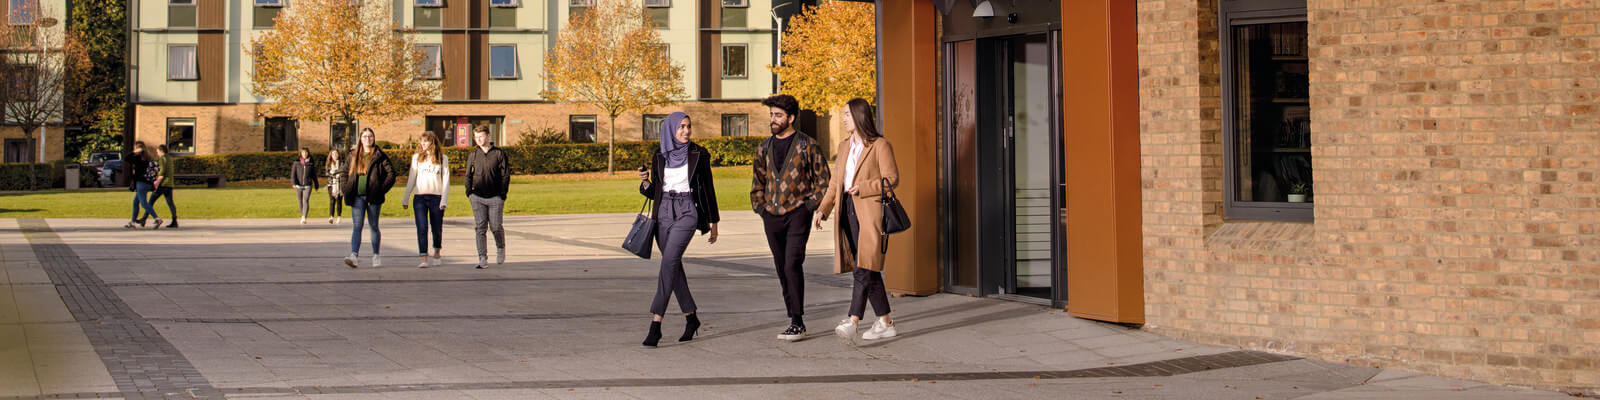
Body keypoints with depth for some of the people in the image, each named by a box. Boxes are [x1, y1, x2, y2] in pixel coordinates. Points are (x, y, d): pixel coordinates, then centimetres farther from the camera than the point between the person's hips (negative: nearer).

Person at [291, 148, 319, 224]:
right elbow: (293, 173, -1)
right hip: (298, 186, 1)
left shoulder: (311, 163, 5)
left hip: (308, 186, -1)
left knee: (306, 201, -17)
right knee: (300, 202, 11)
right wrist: (293, 183, -15)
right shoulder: (296, 162, 4)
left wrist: (316, 186, 17)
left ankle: (304, 218, -27)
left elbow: (314, 175, 12)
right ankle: (302, 216, 32)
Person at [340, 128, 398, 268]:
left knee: (374, 226, 7)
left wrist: (382, 189, -11)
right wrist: (345, 188, 8)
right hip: (357, 197, 2)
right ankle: (353, 256, -19)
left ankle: (376, 256, 20)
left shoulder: (380, 156, 0)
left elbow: (391, 173, -4)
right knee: (357, 226, -7)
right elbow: (345, 173, 22)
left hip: (373, 198, -2)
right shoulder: (354, 157, 12)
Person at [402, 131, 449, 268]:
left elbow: (446, 180, 4)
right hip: (419, 196, 1)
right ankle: (424, 259, -13)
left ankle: (437, 255, 30)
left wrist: (444, 200, -5)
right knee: (422, 228, -10)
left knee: (437, 229, 7)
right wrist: (406, 198, 10)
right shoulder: (417, 157, 9)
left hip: (436, 197, -1)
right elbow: (411, 179, 13)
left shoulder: (442, 158, 5)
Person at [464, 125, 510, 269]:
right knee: (480, 228, -4)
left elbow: (506, 175, 1)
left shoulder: (499, 153, 1)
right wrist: (469, 193, 4)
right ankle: (483, 259, -2)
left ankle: (500, 249, 30)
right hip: (477, 197, 2)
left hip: (495, 198, -2)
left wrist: (503, 194, -5)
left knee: (496, 227, 0)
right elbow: (468, 175, 14)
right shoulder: (473, 155, 8)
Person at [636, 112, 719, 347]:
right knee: (674, 267, 8)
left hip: (687, 213, -4)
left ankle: (656, 323, -21)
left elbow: (708, 189, 5)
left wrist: (713, 222, 7)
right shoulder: (659, 157, 9)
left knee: (668, 263, -18)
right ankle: (691, 317, 25)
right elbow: (653, 192, 15)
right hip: (663, 213, 4)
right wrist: (645, 182, -7)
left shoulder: (699, 154, 0)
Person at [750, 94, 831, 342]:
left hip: (797, 213, -5)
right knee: (782, 270, 8)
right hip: (772, 218, 5)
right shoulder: (764, 149, 12)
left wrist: (810, 206, -7)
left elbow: (823, 180, 0)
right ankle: (794, 319, 16)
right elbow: (757, 182, 21)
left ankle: (798, 323, -14)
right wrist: (760, 208, 9)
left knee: (792, 266, -16)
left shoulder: (808, 146, -2)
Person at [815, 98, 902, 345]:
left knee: (864, 270, -14)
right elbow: (835, 183, 19)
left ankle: (852, 323, -23)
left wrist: (863, 187, -17)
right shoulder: (844, 147, 19)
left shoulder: (880, 146, -3)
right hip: (848, 212, 8)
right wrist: (823, 209, 8)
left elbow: (892, 178, -8)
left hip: (870, 213, -8)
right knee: (867, 271, 8)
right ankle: (885, 323, 15)